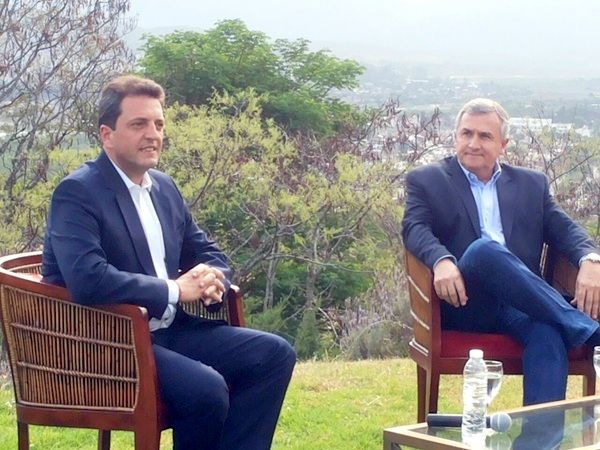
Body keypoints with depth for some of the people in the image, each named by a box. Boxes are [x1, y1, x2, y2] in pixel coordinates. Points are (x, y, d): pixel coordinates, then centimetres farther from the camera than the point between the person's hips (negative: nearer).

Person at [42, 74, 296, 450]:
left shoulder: (164, 187, 12)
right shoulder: (77, 193, -13)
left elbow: (208, 252, 21)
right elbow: (87, 280, -28)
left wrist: (212, 278, -5)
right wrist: (174, 290, -19)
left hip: (168, 331, 8)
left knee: (274, 354, -5)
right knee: (206, 387, -30)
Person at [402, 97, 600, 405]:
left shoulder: (532, 183, 23)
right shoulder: (425, 181, 14)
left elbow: (564, 229, 11)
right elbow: (415, 227, -3)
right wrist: (442, 260, -27)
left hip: (521, 303, 2)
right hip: (464, 303, -2)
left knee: (548, 334, -34)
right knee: (484, 249, -35)